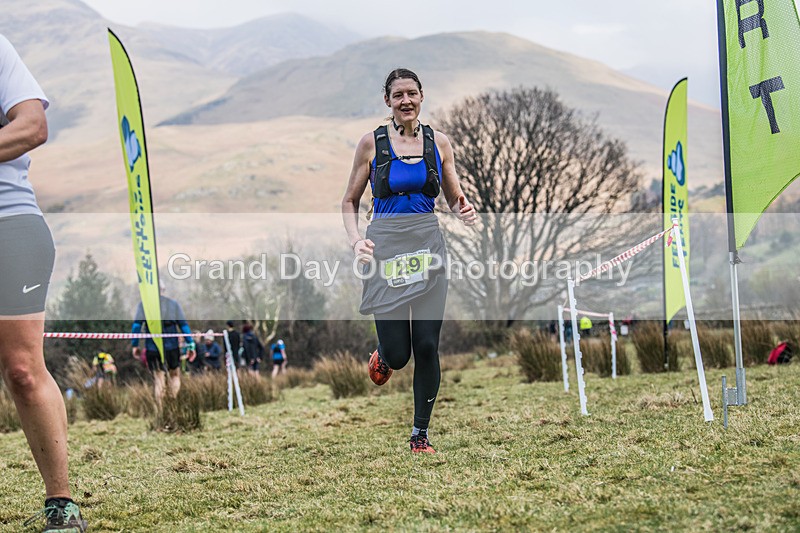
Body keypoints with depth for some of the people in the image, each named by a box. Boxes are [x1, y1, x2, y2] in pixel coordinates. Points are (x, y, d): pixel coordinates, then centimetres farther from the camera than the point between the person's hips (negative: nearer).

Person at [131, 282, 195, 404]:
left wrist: (135, 345, 1)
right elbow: (184, 325, 3)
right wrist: (191, 344, 3)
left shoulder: (143, 305, 2)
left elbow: (136, 325, -4)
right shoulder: (174, 304, 6)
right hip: (172, 347, 1)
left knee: (158, 379, 3)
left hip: (152, 348, -1)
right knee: (175, 375, 17)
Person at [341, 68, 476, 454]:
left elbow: (454, 199, 14)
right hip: (386, 246, -1)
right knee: (397, 353, -4)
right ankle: (382, 356, 35)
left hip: (427, 248, 2)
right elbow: (350, 202, 7)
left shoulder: (438, 143, 7)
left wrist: (465, 212, -9)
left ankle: (420, 433, 13)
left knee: (427, 346, -3)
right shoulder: (372, 142, 1)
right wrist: (356, 240, -10)